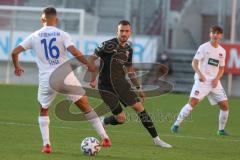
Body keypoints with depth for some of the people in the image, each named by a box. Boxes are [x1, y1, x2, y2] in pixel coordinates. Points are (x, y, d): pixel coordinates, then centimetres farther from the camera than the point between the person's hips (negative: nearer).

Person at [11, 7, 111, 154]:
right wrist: (89, 65, -2)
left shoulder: (34, 36, 6)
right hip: (66, 77, -1)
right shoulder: (62, 35, 0)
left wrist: (17, 67, 22)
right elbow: (74, 52, -15)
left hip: (46, 79, 1)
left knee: (43, 111, 23)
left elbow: (15, 52, 4)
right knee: (86, 106, 12)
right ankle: (105, 138, 8)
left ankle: (46, 144, 8)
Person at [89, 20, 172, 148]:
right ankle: (102, 123, 22)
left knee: (139, 107, -9)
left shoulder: (128, 49, 9)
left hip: (121, 84, 5)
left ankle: (156, 139, -3)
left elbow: (130, 70, 21)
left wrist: (138, 88, 20)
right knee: (121, 118, -10)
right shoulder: (108, 45, -12)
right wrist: (93, 78, -14)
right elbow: (91, 59, -8)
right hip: (106, 88, -5)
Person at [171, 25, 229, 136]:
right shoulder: (204, 47, -2)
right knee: (193, 102, -19)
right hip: (202, 81, -5)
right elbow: (194, 63, -7)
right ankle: (176, 124, -11)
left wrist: (217, 78, -1)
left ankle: (221, 130, 14)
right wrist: (199, 74, -24)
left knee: (225, 105, -2)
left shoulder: (222, 51, 12)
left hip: (215, 82, 5)